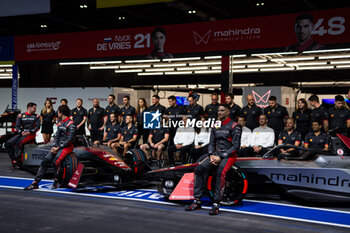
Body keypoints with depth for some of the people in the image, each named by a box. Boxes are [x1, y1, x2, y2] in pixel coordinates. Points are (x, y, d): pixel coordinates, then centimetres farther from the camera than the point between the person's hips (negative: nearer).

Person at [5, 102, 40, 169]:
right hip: (21, 134, 4)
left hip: (31, 134, -4)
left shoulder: (36, 116, 8)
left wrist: (30, 132, -15)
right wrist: (21, 132, -12)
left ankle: (16, 161, -27)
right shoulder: (20, 116, 12)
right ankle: (13, 159, -10)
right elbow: (17, 126, 7)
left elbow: (37, 126, -1)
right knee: (8, 144, -13)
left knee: (19, 142, -31)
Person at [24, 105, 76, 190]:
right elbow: (57, 136, 16)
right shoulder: (60, 123, 17)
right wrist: (54, 146, -2)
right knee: (45, 161, -8)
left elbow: (70, 139, -16)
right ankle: (35, 182, -8)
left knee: (56, 161, -30)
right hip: (59, 146, 8)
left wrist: (58, 148, -17)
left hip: (67, 147, -8)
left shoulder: (71, 124, -10)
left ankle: (56, 181, -11)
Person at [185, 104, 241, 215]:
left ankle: (216, 204, -31)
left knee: (220, 172, -35)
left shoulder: (234, 126, -2)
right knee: (199, 169, -18)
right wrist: (211, 155, -3)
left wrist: (221, 157, -16)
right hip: (216, 154, 6)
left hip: (229, 155, -6)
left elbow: (236, 146, -8)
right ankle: (197, 201, -13)